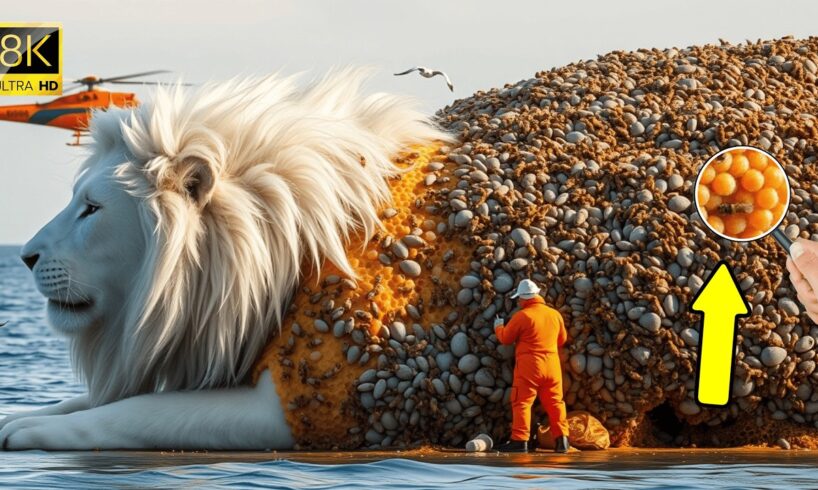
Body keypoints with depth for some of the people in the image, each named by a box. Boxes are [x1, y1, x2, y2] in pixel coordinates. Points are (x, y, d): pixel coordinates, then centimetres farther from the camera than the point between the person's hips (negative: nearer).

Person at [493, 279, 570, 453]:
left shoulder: (522, 316, -8)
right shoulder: (555, 314, 7)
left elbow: (505, 338, 1)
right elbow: (562, 338, 20)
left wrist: (498, 326, 22)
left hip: (529, 365, -5)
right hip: (552, 364, 5)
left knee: (522, 402, -1)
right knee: (555, 402, 9)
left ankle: (520, 440, -7)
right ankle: (562, 439, 5)